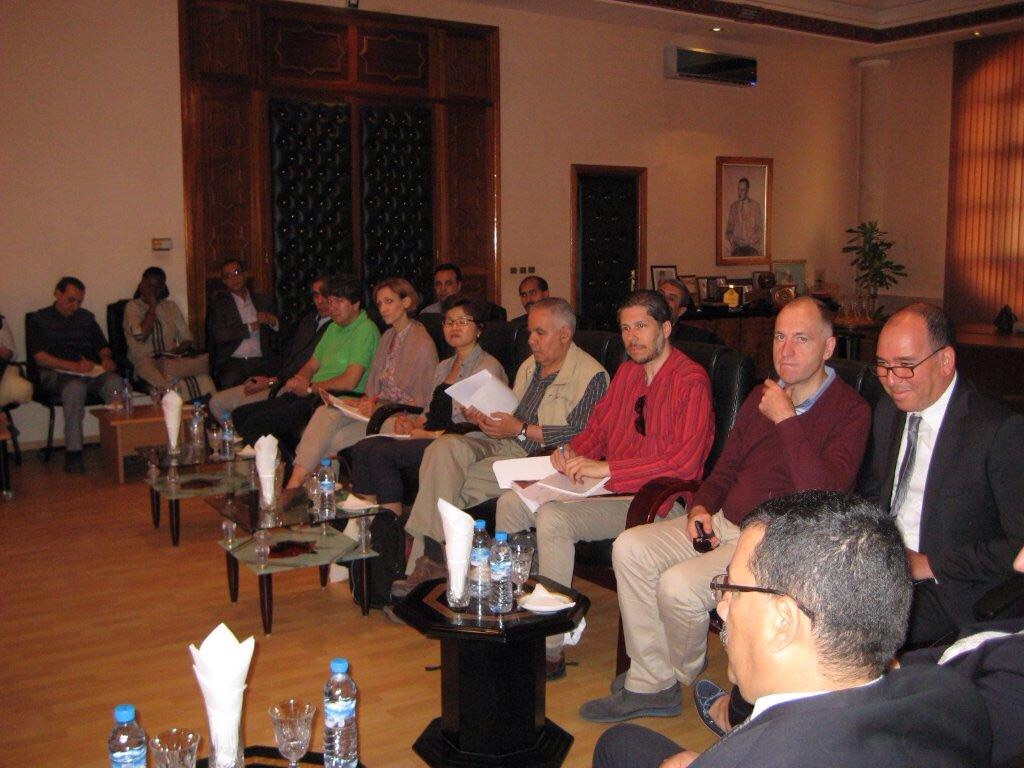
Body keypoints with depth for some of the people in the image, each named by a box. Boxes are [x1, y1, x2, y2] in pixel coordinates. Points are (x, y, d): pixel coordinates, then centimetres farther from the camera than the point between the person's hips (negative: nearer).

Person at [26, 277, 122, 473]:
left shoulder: (86, 317, 24)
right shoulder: (38, 319, 10)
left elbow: (103, 346, 26)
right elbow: (40, 357, -3)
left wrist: (106, 359, 1)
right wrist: (74, 366, -16)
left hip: (91, 372, 3)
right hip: (56, 374, -3)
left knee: (115, 381, -32)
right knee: (75, 387, -39)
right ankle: (73, 453, -36)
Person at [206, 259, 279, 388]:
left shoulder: (263, 301, 18)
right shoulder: (218, 302, 10)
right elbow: (219, 335, -3)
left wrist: (273, 322, -4)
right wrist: (251, 327, 0)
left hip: (260, 363, 2)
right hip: (231, 362, -2)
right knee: (230, 381, -33)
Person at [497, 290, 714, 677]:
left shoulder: (691, 381, -11)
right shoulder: (626, 372, 16)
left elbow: (684, 463, -21)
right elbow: (597, 429, 22)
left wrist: (606, 469, -22)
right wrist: (571, 452, -2)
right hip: (607, 486, 9)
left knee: (553, 517, -29)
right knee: (511, 502, -4)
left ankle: (550, 649, -20)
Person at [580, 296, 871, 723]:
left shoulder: (850, 411, -9)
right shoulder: (763, 395, 13)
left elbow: (825, 494, -25)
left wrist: (786, 420, -21)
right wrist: (700, 507, 1)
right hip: (722, 523, 8)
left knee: (679, 585, -26)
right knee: (630, 547, -10)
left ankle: (683, 674, 9)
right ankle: (649, 684, -2)